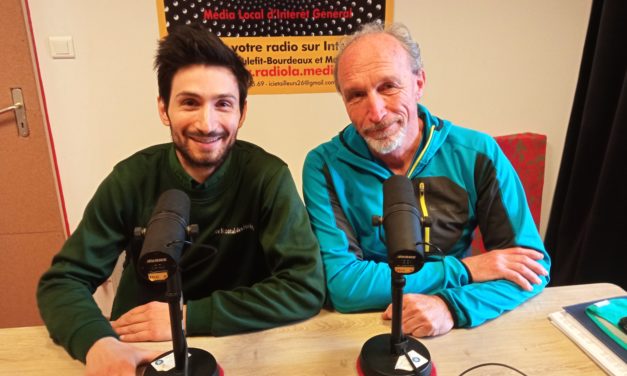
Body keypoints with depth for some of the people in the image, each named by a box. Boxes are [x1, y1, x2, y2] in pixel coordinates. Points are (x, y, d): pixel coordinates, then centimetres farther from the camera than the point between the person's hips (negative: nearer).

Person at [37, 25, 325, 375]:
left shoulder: (267, 176, -16)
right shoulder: (132, 178, -9)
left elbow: (306, 286, -19)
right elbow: (64, 279, -8)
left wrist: (189, 316, -23)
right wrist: (98, 342, -28)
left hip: (239, 346, -1)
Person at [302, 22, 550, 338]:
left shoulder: (476, 154, -7)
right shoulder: (325, 166, -11)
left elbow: (534, 263, -5)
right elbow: (338, 283, -17)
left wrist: (453, 305, -22)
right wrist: (462, 270, -14)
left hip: (458, 331, 3)